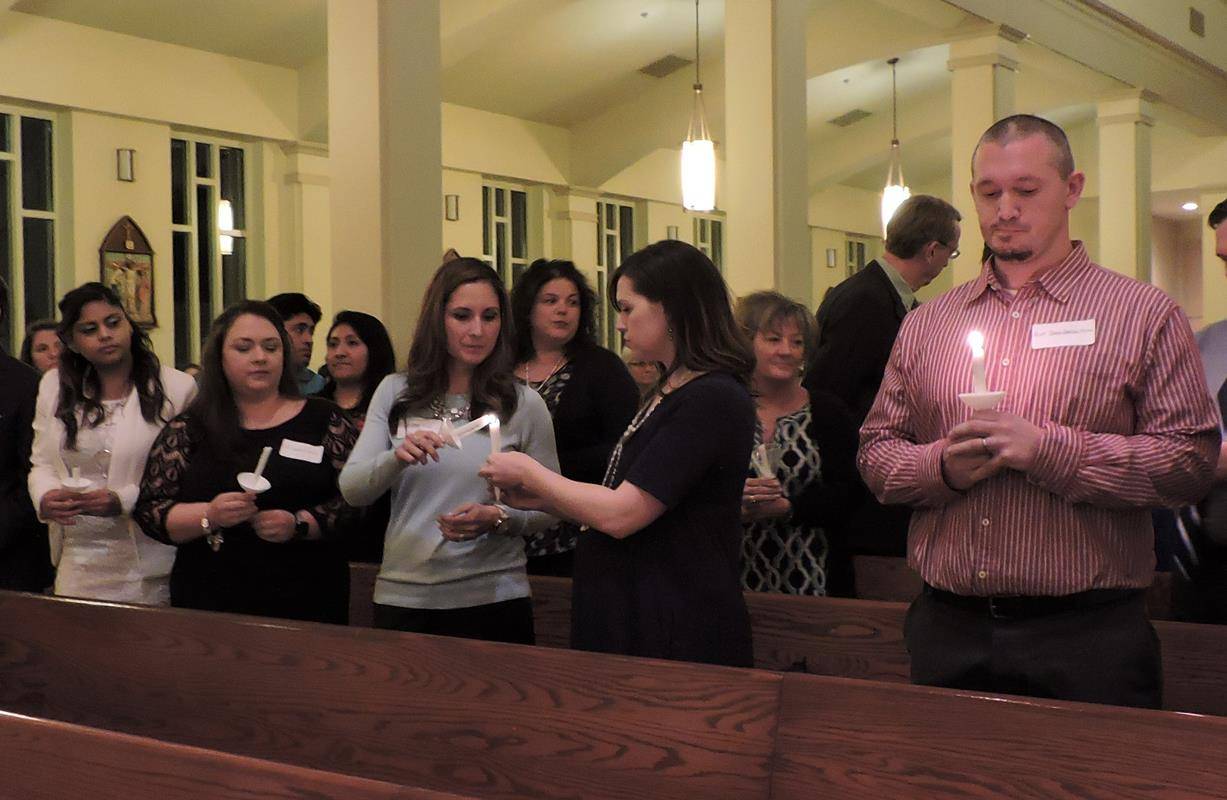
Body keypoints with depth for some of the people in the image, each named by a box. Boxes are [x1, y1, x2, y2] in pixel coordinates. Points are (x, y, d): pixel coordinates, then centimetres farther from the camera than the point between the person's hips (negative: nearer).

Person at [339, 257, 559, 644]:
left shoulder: (524, 404, -3)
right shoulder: (395, 393, 2)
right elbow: (351, 489, -2)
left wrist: (497, 518, -19)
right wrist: (397, 459, -22)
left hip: (492, 599, -2)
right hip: (402, 597, 2)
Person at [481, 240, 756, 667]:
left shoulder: (714, 400, -18)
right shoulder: (669, 393, 14)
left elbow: (620, 514, -21)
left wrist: (528, 472, -8)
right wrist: (538, 497, 6)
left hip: (678, 633, -9)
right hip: (629, 617, 9)